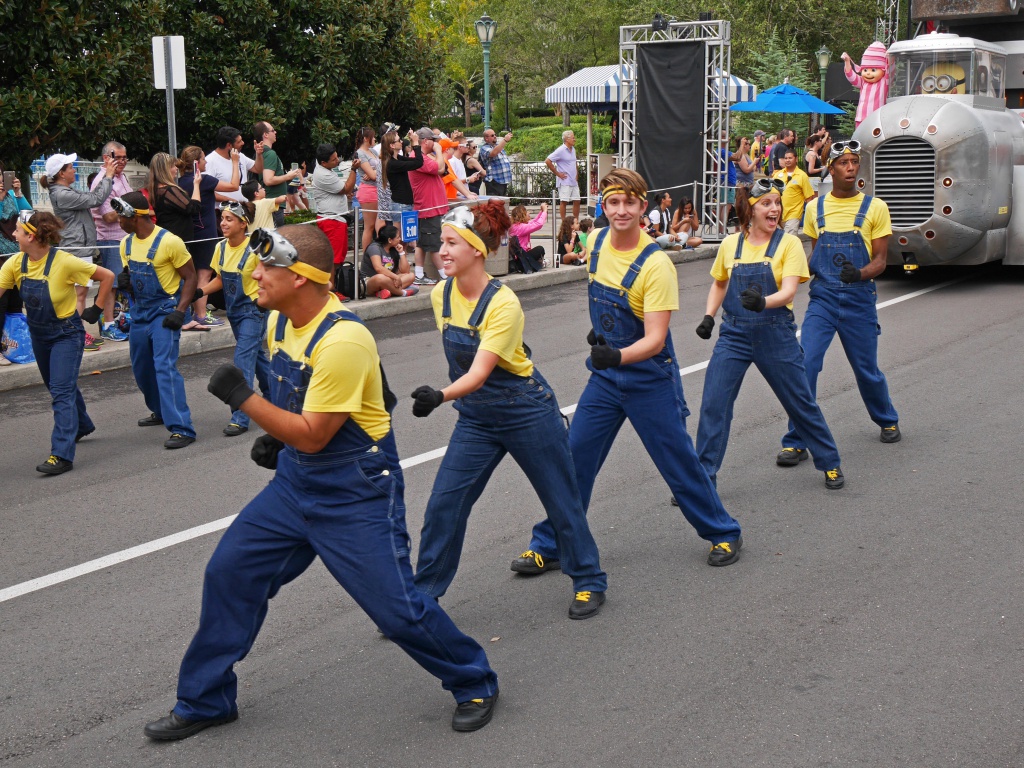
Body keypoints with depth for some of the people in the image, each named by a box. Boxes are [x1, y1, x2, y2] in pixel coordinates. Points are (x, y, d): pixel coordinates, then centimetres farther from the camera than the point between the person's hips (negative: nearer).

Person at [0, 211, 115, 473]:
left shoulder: (64, 262, -23)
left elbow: (107, 276, -14)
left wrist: (97, 310, -11)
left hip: (67, 333, -7)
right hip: (39, 334, 7)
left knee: (61, 391, -14)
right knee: (58, 387, 23)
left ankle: (62, 454, -16)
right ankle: (82, 426, 49)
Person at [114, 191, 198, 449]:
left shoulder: (169, 242, -15)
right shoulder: (127, 244, 7)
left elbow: (190, 277, -10)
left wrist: (180, 311, -20)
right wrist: (124, 281, -6)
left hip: (165, 311, -8)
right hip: (140, 311, 8)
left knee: (165, 366, -18)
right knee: (141, 368, 16)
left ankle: (181, 428, -20)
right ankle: (161, 411, 39)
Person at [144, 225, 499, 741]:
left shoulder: (342, 341, -27)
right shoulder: (280, 320, 1)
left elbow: (312, 436, -24)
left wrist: (241, 398, -25)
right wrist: (274, 438, 8)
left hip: (357, 495, -8)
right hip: (295, 481, 9)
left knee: (397, 610, -6)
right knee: (228, 574, 6)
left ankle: (473, 683, 20)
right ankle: (205, 702, 22)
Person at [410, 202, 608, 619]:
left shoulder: (503, 304, -25)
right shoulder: (441, 295, -5)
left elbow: (479, 374, -34)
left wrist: (440, 396, -49)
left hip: (527, 413, -5)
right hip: (476, 419, 6)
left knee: (561, 501, 9)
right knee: (443, 504, -2)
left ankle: (588, 581, 28)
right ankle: (422, 595, 9)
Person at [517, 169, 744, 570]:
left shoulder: (656, 264, -22)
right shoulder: (596, 241, -3)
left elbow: (655, 339, -27)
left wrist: (618, 356, -42)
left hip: (649, 378, -5)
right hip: (604, 375, 5)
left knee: (678, 462, 5)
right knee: (574, 458, 4)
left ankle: (723, 534, 25)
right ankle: (548, 545, 16)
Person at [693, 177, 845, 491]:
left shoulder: (788, 243, -5)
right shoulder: (730, 244, 3)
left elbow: (788, 291, -18)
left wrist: (763, 302, -37)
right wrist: (709, 316, 5)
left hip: (776, 335, -2)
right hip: (734, 335, 2)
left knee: (801, 402, 9)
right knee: (713, 404, -7)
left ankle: (830, 463, 30)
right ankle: (703, 478, 4)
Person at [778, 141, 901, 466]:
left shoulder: (875, 207, 0)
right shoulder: (815, 208, 7)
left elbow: (880, 261, -1)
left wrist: (860, 274, -22)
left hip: (859, 299, -1)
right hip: (822, 297, 1)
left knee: (866, 369, 10)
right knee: (805, 365, -13)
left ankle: (887, 421, 40)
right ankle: (796, 442, -5)